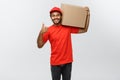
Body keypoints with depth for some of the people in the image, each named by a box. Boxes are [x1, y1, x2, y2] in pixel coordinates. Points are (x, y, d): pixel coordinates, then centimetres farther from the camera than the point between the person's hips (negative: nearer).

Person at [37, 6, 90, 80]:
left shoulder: (68, 27, 0)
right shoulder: (48, 30, -5)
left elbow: (84, 30, 3)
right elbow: (40, 45, -7)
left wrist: (88, 15, -4)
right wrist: (41, 33, -23)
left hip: (67, 62, 2)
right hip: (55, 63, -1)